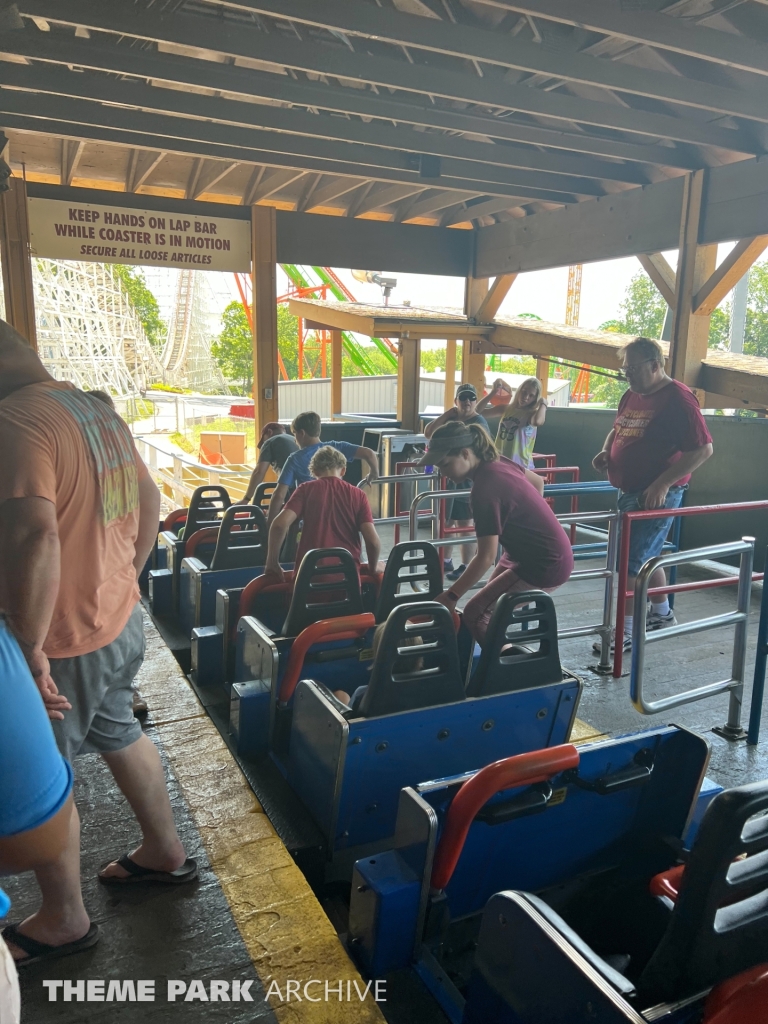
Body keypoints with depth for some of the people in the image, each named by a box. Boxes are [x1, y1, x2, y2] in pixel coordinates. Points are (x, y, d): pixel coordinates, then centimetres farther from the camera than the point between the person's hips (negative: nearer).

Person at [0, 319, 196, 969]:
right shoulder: (99, 412, 6)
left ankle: (63, 920, 32)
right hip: (121, 621, 8)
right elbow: (150, 501, 15)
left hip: (64, 639, -8)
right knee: (120, 735, 25)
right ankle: (167, 852, 44)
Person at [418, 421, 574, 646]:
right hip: (547, 553, 9)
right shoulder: (497, 462, -1)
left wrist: (451, 595, -19)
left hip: (546, 566, -9)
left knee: (475, 614, -10)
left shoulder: (485, 489, -27)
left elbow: (486, 557, -26)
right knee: (489, 609, 12)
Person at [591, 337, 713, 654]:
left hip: (657, 494, -8)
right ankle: (662, 613, 38)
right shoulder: (631, 396, 9)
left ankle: (624, 632, 3)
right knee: (647, 556, 20)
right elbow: (617, 430, 25)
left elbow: (703, 449, -19)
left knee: (631, 563, -7)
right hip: (630, 491, 9)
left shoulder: (678, 398, -16)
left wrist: (662, 485, -25)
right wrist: (606, 451, 2)